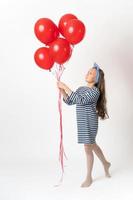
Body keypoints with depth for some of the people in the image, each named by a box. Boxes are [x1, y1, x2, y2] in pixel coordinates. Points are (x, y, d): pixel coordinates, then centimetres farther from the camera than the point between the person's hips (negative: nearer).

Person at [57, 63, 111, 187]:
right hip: (82, 123, 8)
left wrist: (66, 87, -26)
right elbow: (69, 101, 9)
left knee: (88, 149, 0)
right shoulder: (81, 89, 10)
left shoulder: (95, 91, -16)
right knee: (93, 145, 23)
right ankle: (105, 163, 46)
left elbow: (80, 100, -27)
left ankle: (89, 177, 15)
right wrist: (62, 91, -6)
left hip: (89, 123, -8)